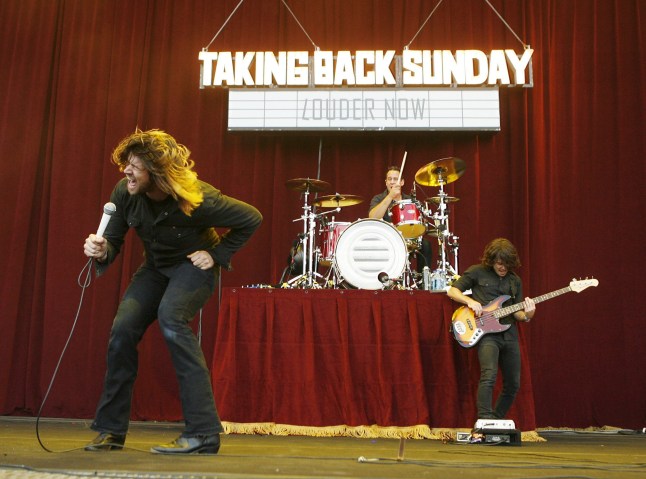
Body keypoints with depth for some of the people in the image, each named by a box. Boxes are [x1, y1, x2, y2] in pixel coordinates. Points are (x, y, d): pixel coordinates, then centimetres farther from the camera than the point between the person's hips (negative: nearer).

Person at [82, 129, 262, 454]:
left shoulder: (197, 199, -31)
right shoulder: (124, 193, -18)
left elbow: (252, 218, -19)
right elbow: (114, 241, -8)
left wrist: (217, 254, -20)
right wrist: (101, 251, -31)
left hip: (193, 266, -5)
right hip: (155, 267, 5)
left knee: (171, 318, -32)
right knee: (122, 328, -12)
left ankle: (204, 433, -29)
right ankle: (110, 431, 4)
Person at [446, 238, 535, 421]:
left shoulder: (515, 281, 14)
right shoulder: (477, 272, 0)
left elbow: (516, 312, 16)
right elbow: (452, 291, 3)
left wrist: (526, 315, -7)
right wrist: (470, 301, -14)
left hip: (509, 334, 6)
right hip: (486, 333, -6)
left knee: (513, 384, 9)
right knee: (489, 375, -26)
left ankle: (498, 421, 25)